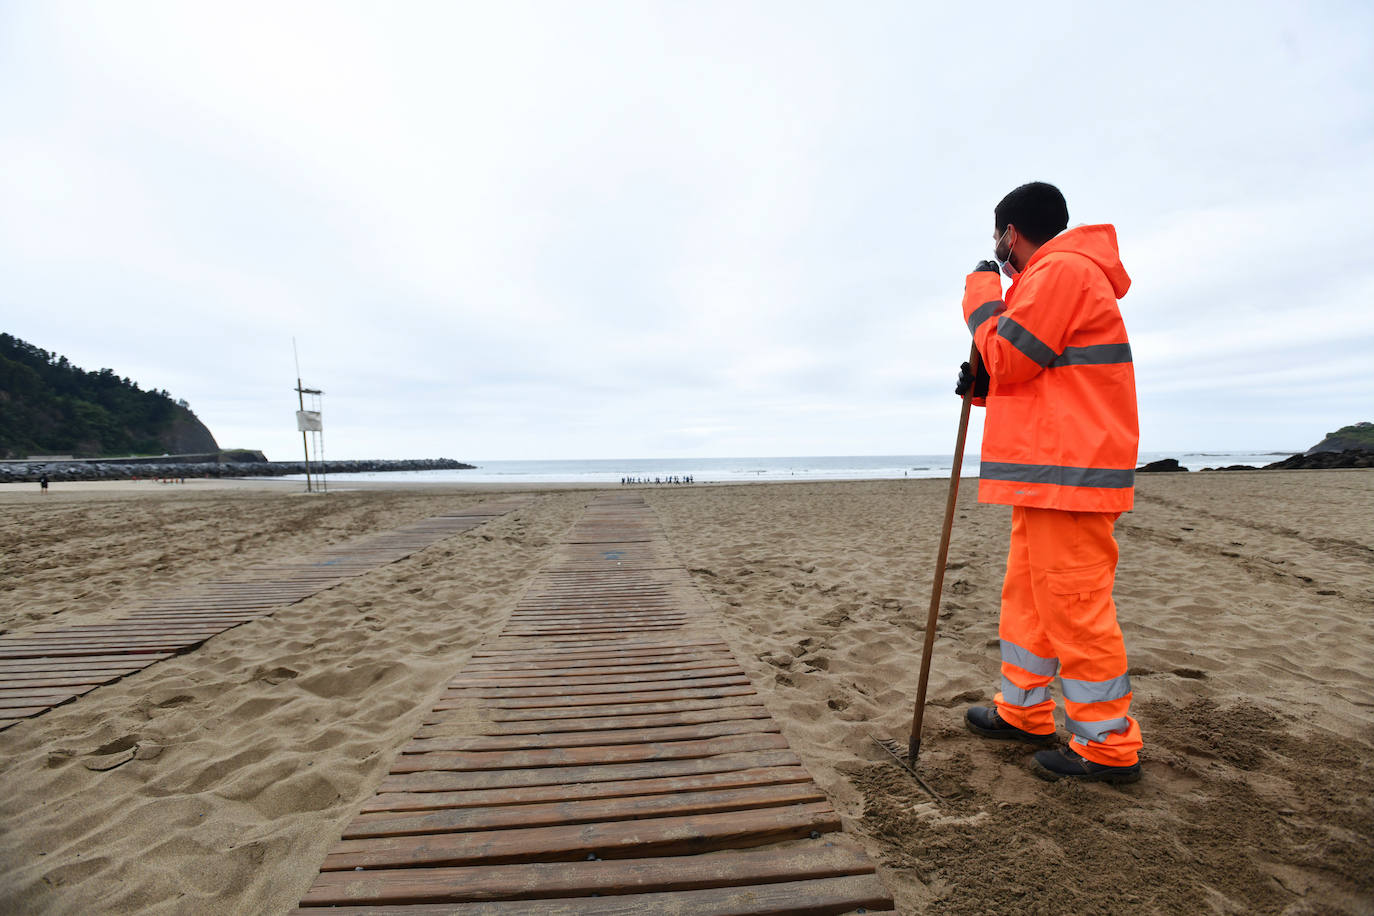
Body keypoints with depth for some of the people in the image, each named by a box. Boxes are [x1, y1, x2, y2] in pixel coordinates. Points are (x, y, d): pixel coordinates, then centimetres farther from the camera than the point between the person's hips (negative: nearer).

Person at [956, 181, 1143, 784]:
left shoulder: (1063, 269, -7)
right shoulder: (1051, 277, 26)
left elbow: (1008, 356, -14)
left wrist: (982, 292, -1)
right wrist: (984, 387, 10)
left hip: (1069, 470, -11)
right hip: (1048, 474, 11)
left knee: (1074, 605, -4)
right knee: (1025, 594, 14)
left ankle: (1109, 747, 9)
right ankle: (1024, 711, 26)